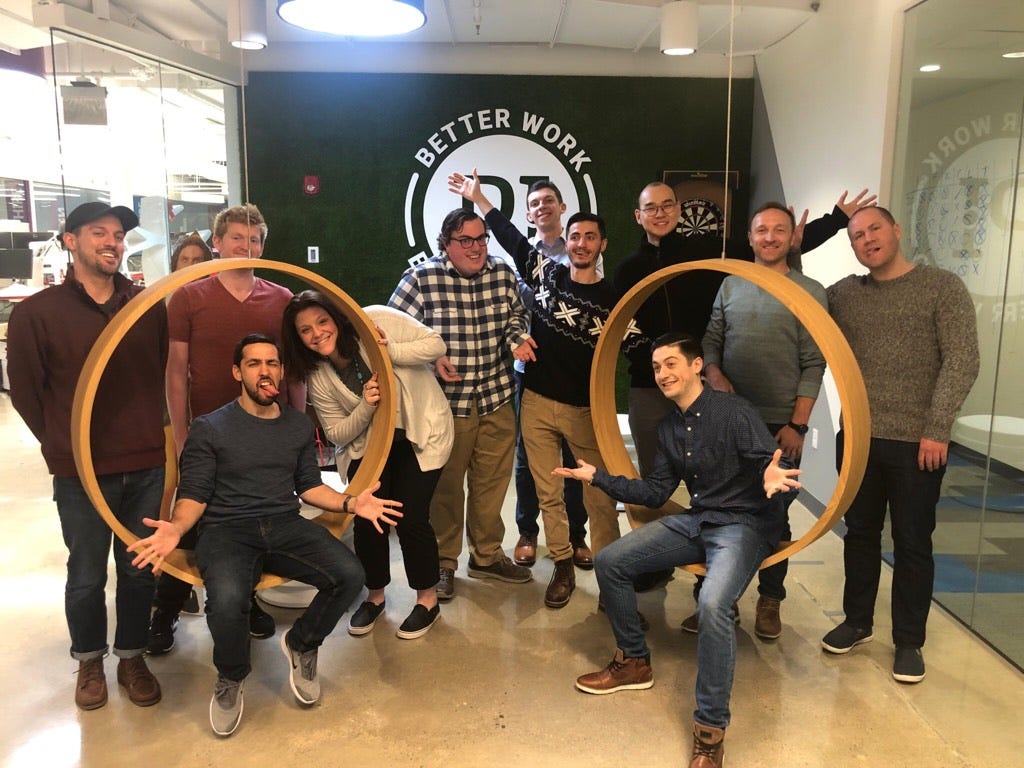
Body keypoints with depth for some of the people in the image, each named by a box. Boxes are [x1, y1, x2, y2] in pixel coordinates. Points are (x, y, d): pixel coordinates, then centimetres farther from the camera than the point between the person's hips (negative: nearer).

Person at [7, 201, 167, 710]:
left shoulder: (150, 306, 2)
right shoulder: (37, 313, -4)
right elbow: (25, 391, 3)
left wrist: (153, 435, 8)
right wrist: (64, 445, 6)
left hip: (148, 467, 2)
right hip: (81, 473, -2)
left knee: (140, 570, 12)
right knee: (87, 576, 12)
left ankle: (131, 657, 33)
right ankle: (89, 660, 35)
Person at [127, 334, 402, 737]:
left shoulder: (299, 426, 14)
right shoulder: (208, 429, 1)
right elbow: (193, 494, -1)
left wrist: (349, 503, -1)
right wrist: (175, 528, -22)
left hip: (285, 525, 4)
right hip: (226, 530, -3)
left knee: (349, 575, -23)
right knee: (227, 600, -36)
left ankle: (301, 644, 9)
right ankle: (231, 677, 1)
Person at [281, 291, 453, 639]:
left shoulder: (375, 320, -19)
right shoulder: (317, 377, -8)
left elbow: (435, 344, -17)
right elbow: (337, 434, -4)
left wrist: (390, 351, -32)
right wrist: (366, 406, -23)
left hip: (420, 434, -3)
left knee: (410, 518, -9)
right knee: (367, 517, -5)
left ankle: (427, 598, 16)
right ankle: (375, 595, 23)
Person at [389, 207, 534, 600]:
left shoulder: (503, 273, 3)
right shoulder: (421, 278, -10)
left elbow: (516, 313, 18)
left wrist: (517, 336, -3)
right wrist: (432, 358, -18)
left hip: (496, 398, 4)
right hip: (446, 401, -4)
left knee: (493, 480, 15)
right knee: (445, 484, 9)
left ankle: (487, 555, 35)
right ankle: (443, 561, 29)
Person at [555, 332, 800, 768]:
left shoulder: (733, 411, -14)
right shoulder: (668, 428, 9)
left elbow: (773, 467, -21)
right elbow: (655, 493, 13)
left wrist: (775, 477, -45)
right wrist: (598, 478, 9)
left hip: (745, 524, -8)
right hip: (697, 521, 8)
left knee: (712, 605, -35)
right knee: (609, 563, 1)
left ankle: (710, 732, -18)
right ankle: (634, 663, 19)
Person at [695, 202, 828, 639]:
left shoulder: (809, 291, -1)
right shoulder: (730, 285, 8)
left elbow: (813, 365, -5)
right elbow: (710, 341, 10)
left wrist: (797, 424, -10)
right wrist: (715, 376, -11)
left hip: (781, 425, -3)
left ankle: (770, 601, 23)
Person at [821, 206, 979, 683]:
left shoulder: (942, 288, -3)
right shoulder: (843, 294, 8)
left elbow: (962, 362, -9)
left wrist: (937, 429, -15)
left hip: (916, 443, -3)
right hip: (857, 438, 3)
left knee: (912, 544, 7)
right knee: (860, 534, 14)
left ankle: (908, 642, 22)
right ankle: (857, 622, 31)